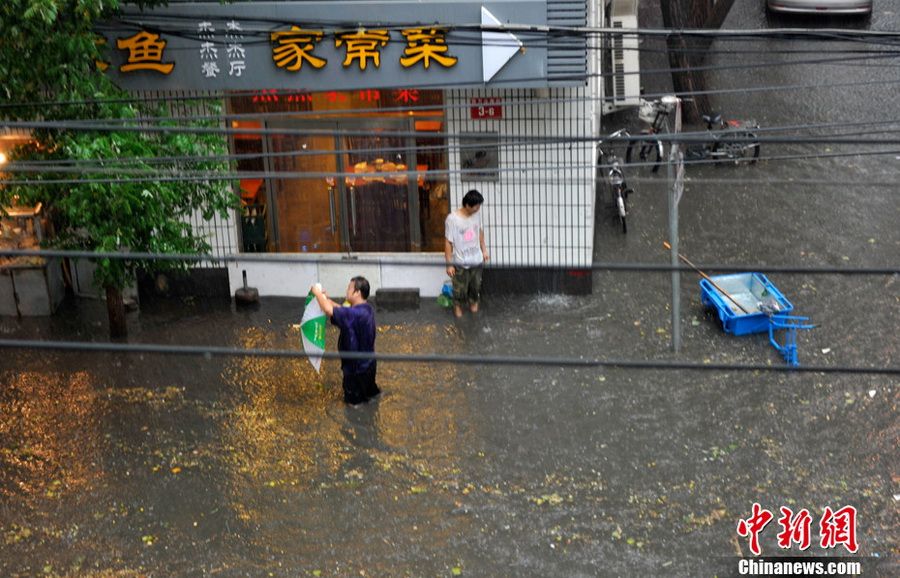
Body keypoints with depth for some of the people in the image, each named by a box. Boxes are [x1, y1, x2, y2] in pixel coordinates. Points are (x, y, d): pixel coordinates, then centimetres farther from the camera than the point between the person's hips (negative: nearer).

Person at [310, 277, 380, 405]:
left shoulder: (356, 314, -31)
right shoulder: (365, 308, 0)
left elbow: (329, 311, -35)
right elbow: (342, 311, 13)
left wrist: (318, 293, -20)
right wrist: (327, 299, 2)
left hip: (357, 368, -9)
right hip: (366, 364, 9)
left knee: (354, 403, 8)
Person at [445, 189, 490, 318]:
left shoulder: (476, 214, -8)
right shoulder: (452, 219, -25)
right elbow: (448, 242, -18)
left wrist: (484, 250, 15)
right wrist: (449, 264, -15)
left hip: (476, 260, 4)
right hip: (460, 262, -4)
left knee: (476, 285, 22)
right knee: (460, 288, 13)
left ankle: (473, 302, 49)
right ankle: (458, 306, 42)